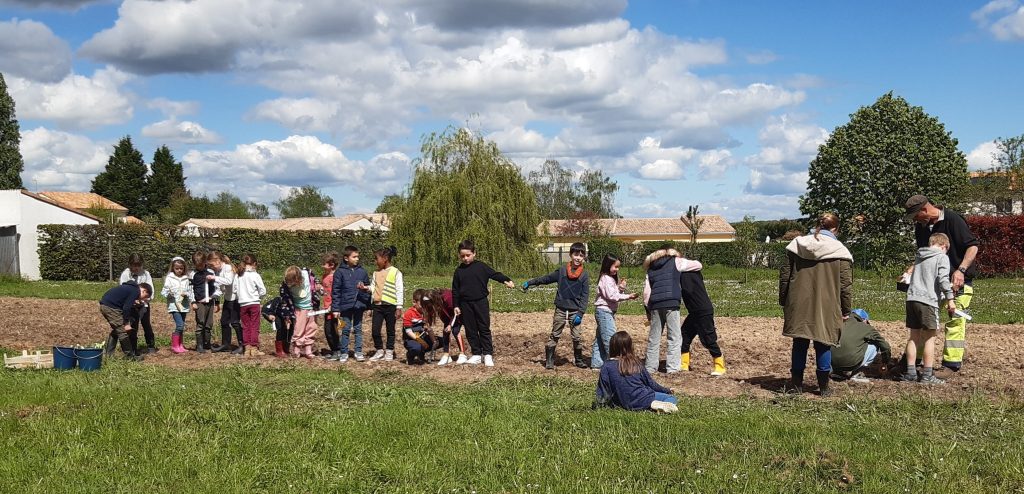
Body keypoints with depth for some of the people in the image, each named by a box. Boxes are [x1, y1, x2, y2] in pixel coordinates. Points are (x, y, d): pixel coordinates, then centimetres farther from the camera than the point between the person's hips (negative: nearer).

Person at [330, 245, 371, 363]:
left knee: (358, 329, 10)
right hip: (346, 305, -2)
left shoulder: (362, 271, 4)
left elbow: (368, 286, 16)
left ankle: (358, 352, 17)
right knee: (345, 330, 5)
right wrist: (335, 308, -7)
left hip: (359, 305, 2)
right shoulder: (340, 272, -5)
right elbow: (335, 291, -5)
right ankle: (344, 353, 14)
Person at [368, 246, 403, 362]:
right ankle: (379, 351, 15)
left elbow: (400, 291, -6)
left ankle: (389, 352, 18)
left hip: (390, 306, -4)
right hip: (377, 305, 4)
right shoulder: (376, 273, 11)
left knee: (390, 330, 7)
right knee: (375, 330, -1)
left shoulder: (396, 272, -5)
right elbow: (373, 287, 15)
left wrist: (399, 308, -9)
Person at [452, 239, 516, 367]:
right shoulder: (459, 271, 5)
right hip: (465, 304, 3)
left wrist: (506, 280, -22)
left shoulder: (481, 266, -1)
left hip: (481, 302, -2)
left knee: (484, 329, 0)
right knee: (471, 331, 7)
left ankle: (488, 354, 6)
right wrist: (456, 306, 6)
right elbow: (455, 290, 9)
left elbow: (495, 274, -4)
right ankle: (476, 354, 15)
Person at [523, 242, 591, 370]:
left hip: (575, 311, -1)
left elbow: (585, 296, -5)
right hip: (560, 309, 1)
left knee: (577, 337, 1)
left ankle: (579, 360, 17)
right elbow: (546, 278, 11)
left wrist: (580, 313, -13)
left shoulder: (585, 275, -3)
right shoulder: (562, 271, 2)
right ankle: (549, 360, 11)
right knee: (554, 335, 4)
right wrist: (530, 282, 9)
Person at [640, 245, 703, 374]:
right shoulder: (676, 262, 9)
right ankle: (672, 367, -4)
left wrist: (647, 308, 18)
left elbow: (646, 291, 16)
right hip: (671, 303, -4)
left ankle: (650, 366, 11)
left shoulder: (651, 267, 22)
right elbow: (698, 265, 14)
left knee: (654, 337, 10)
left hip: (655, 305, 5)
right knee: (674, 337, 0)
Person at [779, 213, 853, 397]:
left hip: (799, 306, 3)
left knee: (800, 343, 10)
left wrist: (783, 302, 15)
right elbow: (845, 285, -3)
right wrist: (846, 310, 5)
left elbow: (784, 276, 8)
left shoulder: (796, 245, 5)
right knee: (823, 344, 6)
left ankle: (796, 384, 15)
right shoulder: (840, 251, -4)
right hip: (826, 309, -2)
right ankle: (823, 386, 10)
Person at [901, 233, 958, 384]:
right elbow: (943, 279, -11)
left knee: (914, 336, 11)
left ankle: (910, 372, 11)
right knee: (929, 338, 0)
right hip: (928, 300, -6)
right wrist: (950, 299, -9)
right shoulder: (942, 257, 0)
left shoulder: (919, 256, 20)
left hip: (912, 298, 6)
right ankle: (927, 375, 0)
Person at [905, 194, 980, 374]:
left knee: (955, 320, -10)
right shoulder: (921, 227, 5)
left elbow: (973, 246, -19)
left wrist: (961, 270, -29)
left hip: (959, 279, -7)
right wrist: (914, 268, -4)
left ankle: (951, 364, -8)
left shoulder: (952, 219, -17)